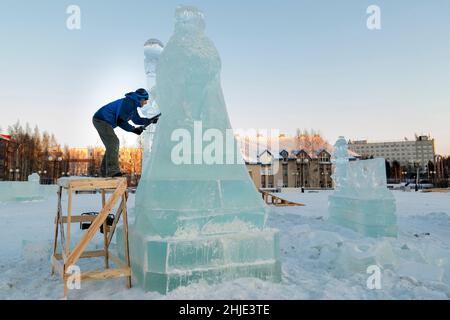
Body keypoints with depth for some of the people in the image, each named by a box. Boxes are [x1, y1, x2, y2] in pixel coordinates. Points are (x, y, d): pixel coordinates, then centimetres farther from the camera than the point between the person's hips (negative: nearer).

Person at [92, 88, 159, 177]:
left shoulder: (133, 104, 10)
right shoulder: (128, 103, -21)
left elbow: (136, 119, 19)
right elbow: (120, 121, -25)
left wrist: (149, 120, 6)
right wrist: (134, 129, -22)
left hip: (102, 121, 11)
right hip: (101, 120, -11)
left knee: (112, 145, 12)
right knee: (114, 143, -18)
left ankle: (105, 171, 16)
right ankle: (113, 171, -21)